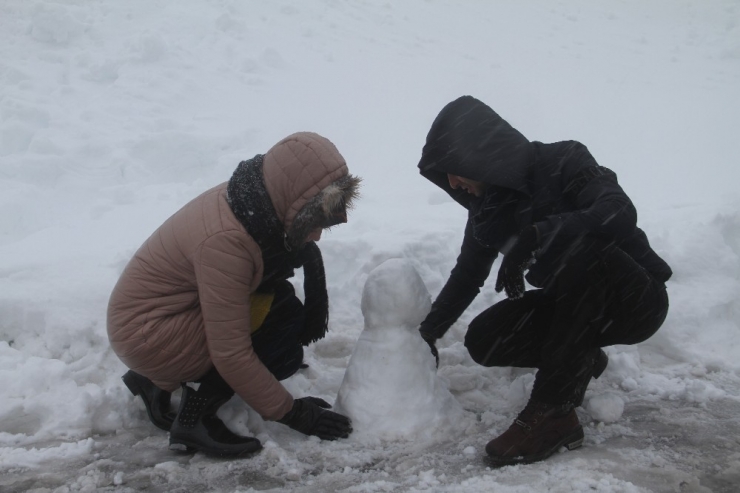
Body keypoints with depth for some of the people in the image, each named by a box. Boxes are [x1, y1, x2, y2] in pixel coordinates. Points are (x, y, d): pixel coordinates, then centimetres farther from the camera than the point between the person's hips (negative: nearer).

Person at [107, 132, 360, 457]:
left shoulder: (257, 202, -10)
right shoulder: (225, 241, -32)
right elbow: (232, 354, -28)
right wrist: (292, 413, -19)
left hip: (173, 309, 9)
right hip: (146, 333, -9)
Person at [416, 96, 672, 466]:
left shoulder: (563, 162, -21)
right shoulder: (489, 204, -2)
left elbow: (620, 213, -38)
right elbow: (467, 274, 7)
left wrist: (535, 236, -44)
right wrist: (427, 333, 2)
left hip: (636, 299, -6)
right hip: (574, 306, 6)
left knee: (578, 247, -37)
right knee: (483, 341, -12)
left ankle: (553, 412, -31)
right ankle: (580, 360, 14)